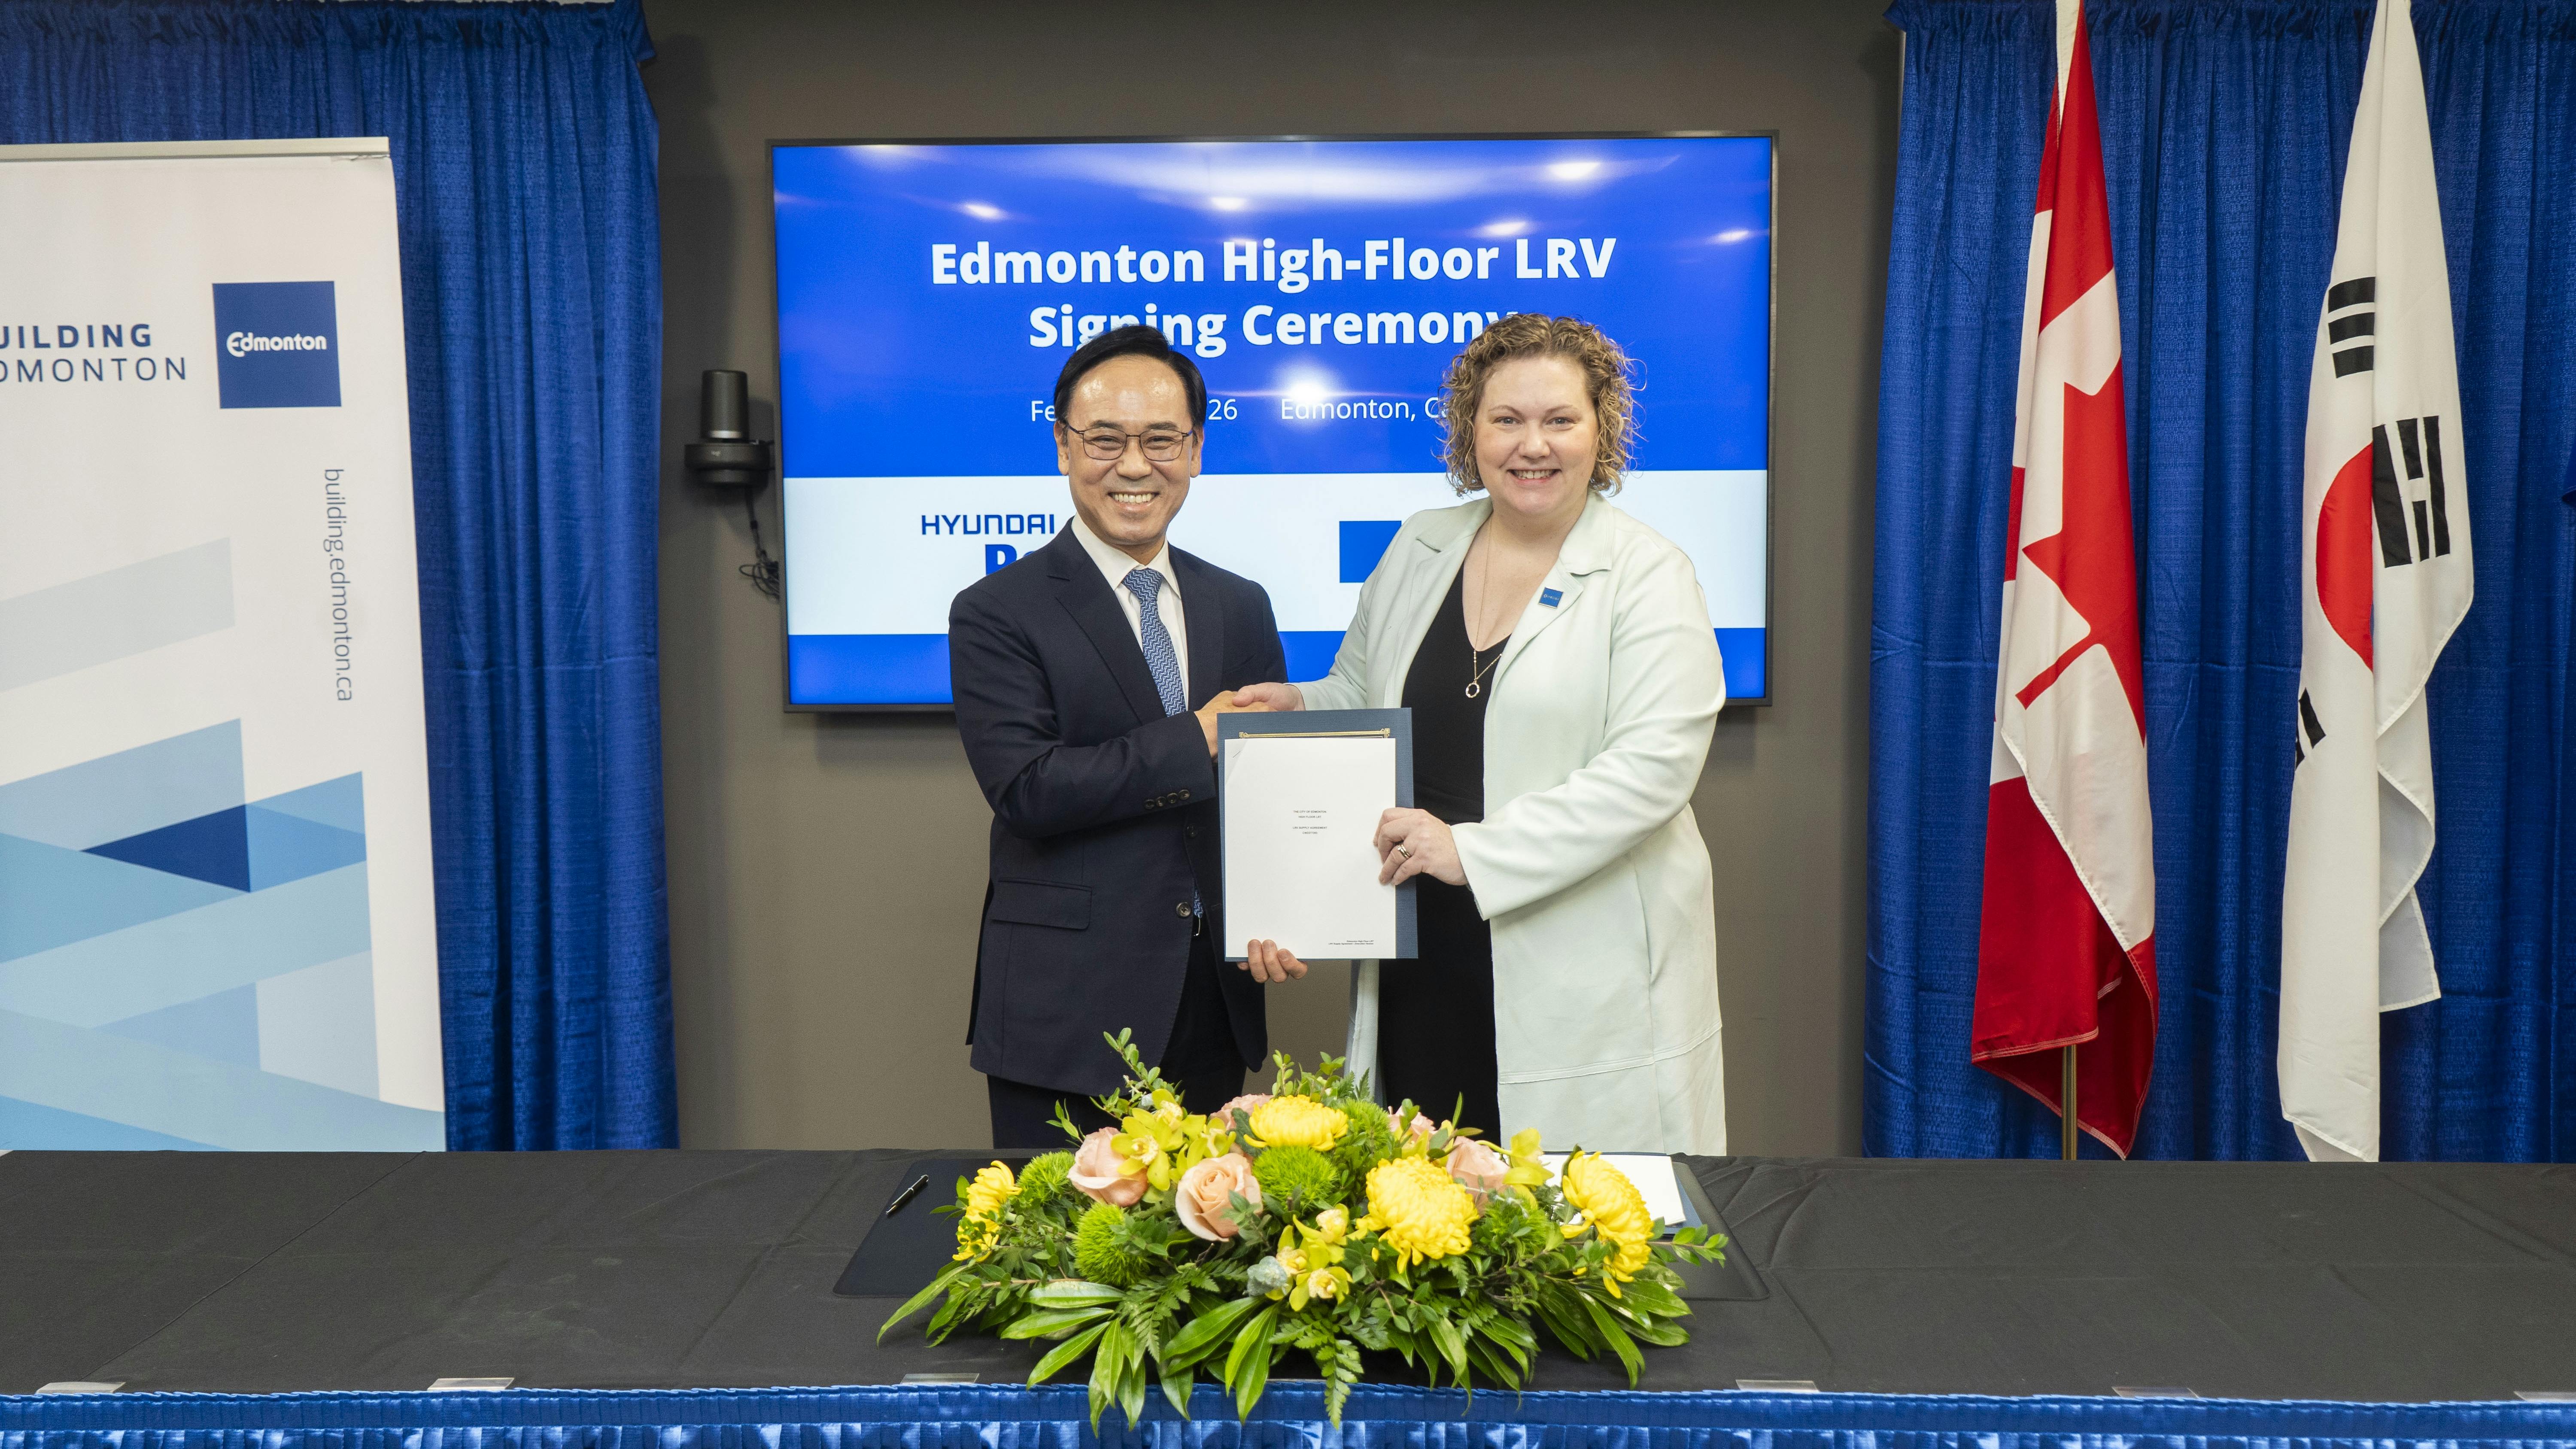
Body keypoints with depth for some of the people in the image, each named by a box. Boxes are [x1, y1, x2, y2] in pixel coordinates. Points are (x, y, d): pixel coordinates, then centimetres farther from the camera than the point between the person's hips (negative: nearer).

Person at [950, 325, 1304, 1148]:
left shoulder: (1241, 608, 10)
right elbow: (1026, 788, -17)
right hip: (1067, 1012, -4)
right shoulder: (996, 614, -5)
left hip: (1215, 1000, 5)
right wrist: (1200, 740, -16)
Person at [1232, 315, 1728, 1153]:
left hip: (1586, 980, -4)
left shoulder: (1648, 575, -4)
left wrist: (1474, 851, -19)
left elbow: (1653, 766, -15)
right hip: (1419, 967, 4)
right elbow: (1361, 694, 25)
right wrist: (1297, 706, 3)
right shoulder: (1416, 550, 12)